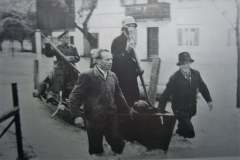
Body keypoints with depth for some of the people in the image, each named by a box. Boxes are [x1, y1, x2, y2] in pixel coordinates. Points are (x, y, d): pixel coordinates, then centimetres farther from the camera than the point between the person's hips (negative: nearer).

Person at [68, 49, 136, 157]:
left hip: (112, 118, 5)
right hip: (94, 120, -4)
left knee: (117, 145, 8)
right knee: (96, 149, 9)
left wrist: (128, 108, 22)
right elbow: (74, 97, -10)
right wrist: (77, 116, -14)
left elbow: (118, 94, 19)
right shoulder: (87, 76, -12)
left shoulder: (113, 76, 7)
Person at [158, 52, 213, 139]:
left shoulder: (196, 74, -4)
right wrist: (161, 110, -18)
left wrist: (209, 100, 17)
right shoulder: (175, 78, -19)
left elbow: (202, 87, 12)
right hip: (180, 109, -5)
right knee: (190, 132, -8)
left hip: (191, 108, 5)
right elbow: (166, 94, -17)